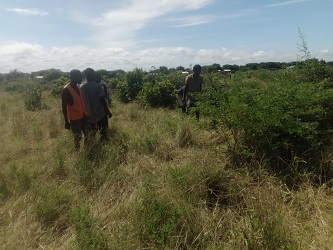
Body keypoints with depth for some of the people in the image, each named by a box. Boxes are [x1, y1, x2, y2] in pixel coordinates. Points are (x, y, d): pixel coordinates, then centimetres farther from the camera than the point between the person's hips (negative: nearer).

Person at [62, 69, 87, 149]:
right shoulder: (66, 90, -18)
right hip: (74, 118, -7)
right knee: (78, 137, 5)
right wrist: (66, 121, -14)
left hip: (83, 115, 7)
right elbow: (64, 106, -15)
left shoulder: (78, 86, 4)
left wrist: (85, 112, 17)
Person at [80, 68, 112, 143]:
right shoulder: (97, 86, -18)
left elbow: (82, 101, 3)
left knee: (91, 132, 19)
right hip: (100, 113, -4)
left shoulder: (81, 87, -5)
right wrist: (108, 112, -4)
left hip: (89, 114, 4)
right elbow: (103, 101, -15)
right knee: (103, 131, 13)